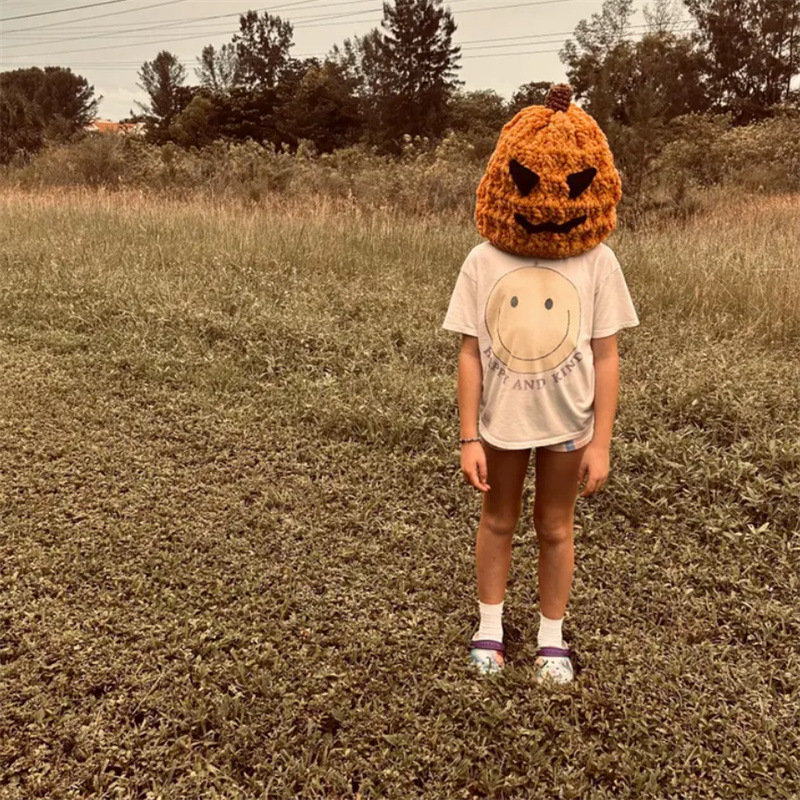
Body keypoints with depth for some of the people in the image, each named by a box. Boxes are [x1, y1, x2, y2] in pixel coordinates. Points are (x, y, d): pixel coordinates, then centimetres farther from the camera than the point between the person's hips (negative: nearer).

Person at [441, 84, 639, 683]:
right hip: (500, 420, 1)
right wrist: (469, 438, -7)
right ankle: (490, 627, 38)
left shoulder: (596, 262, -10)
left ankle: (552, 638, 34)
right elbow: (471, 354, -7)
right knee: (498, 522, 18)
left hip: (568, 424, 0)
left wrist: (601, 442, -7)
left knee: (555, 528, 15)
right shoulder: (484, 261, -10)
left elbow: (605, 357, -7)